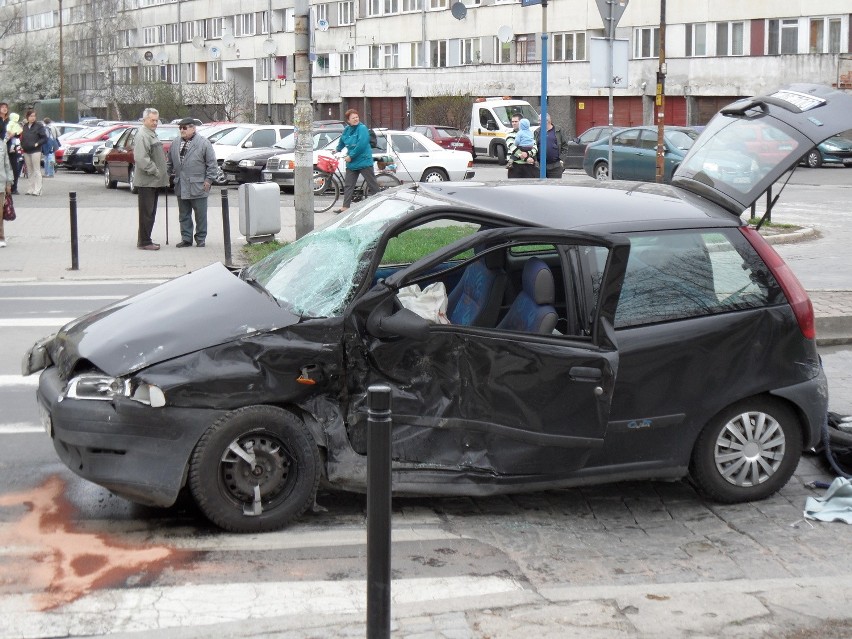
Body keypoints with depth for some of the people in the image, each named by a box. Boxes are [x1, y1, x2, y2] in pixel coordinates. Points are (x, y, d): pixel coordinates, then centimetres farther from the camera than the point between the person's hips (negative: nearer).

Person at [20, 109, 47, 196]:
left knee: (37, 171, -5)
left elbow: (44, 138, -6)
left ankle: (37, 190, -5)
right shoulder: (25, 126, 12)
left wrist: (37, 144, -16)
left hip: (35, 151, -6)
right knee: (29, 171, 10)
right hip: (26, 151, 6)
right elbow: (23, 137, 20)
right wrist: (22, 145, 4)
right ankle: (30, 189, 14)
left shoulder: (39, 125, -3)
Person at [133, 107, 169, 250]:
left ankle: (144, 240, 21)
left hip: (154, 182, 10)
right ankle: (144, 242, -2)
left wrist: (162, 175, 18)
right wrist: (155, 171, -19)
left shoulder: (152, 134, 19)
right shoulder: (142, 135, -14)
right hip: (146, 181, -10)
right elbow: (141, 158, -25)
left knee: (150, 213, 14)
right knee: (146, 213, -6)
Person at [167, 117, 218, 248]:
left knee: (200, 215, 3)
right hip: (181, 187, 5)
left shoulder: (204, 143, -4)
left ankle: (200, 238, 13)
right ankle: (186, 238, 16)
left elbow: (212, 163, -5)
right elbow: (170, 163, 21)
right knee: (184, 215, 9)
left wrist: (209, 179, -9)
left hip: (198, 187, -5)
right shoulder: (175, 144, 13)